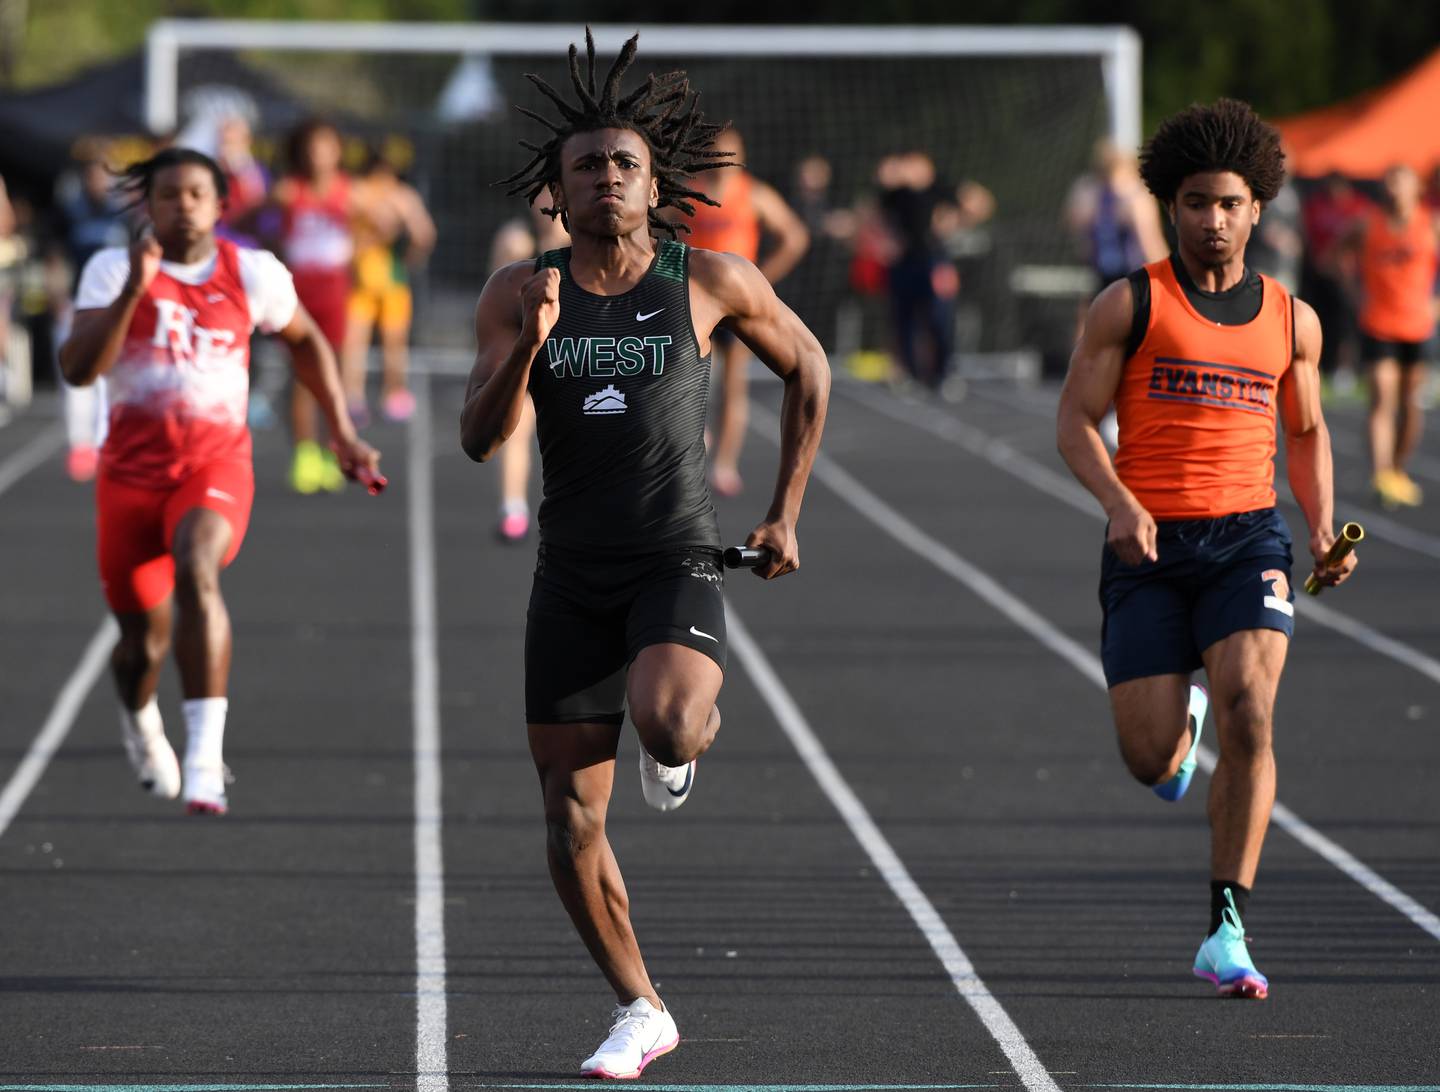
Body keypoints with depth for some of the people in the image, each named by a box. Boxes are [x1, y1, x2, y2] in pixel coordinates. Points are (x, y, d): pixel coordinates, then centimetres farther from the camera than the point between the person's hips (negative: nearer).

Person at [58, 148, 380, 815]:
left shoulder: (253, 274, 0)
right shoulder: (115, 269, -4)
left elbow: (305, 342, 19)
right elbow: (78, 370, -16)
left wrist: (343, 434, 17)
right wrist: (133, 291, -26)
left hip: (216, 466, -1)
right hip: (132, 471, 1)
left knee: (196, 570, -33)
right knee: (142, 640, 9)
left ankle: (206, 760, -38)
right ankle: (139, 722, 49)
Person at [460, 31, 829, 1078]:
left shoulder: (711, 280, -4)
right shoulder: (520, 293, 0)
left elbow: (806, 365, 12)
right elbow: (481, 438, -7)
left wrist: (786, 513, 11)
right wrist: (529, 345, -25)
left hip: (679, 562, -3)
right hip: (572, 572, 3)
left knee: (666, 720, -33)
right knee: (571, 817, 2)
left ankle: (691, 736, 6)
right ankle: (642, 1013, 20)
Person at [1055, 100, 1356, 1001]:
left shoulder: (1292, 319, 11)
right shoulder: (1130, 305, 2)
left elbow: (1307, 432, 24)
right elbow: (1076, 420, -1)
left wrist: (1326, 531, 8)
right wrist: (1120, 503, -19)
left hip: (1248, 536, 1)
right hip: (1150, 547, -1)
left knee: (1248, 715, -20)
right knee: (1151, 760, -3)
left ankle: (1228, 930, -15)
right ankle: (1181, 722, 39)